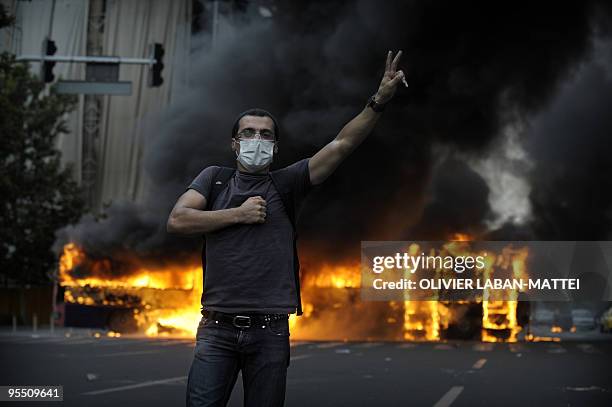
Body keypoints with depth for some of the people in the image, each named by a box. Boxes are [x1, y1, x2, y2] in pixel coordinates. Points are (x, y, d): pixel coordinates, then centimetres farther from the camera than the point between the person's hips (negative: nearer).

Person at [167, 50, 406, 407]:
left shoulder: (286, 184, 7)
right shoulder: (215, 178, 11)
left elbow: (341, 145, -2)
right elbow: (177, 221, -2)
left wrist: (379, 102, -12)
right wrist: (238, 214, -5)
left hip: (270, 331, 0)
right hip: (218, 327, 0)